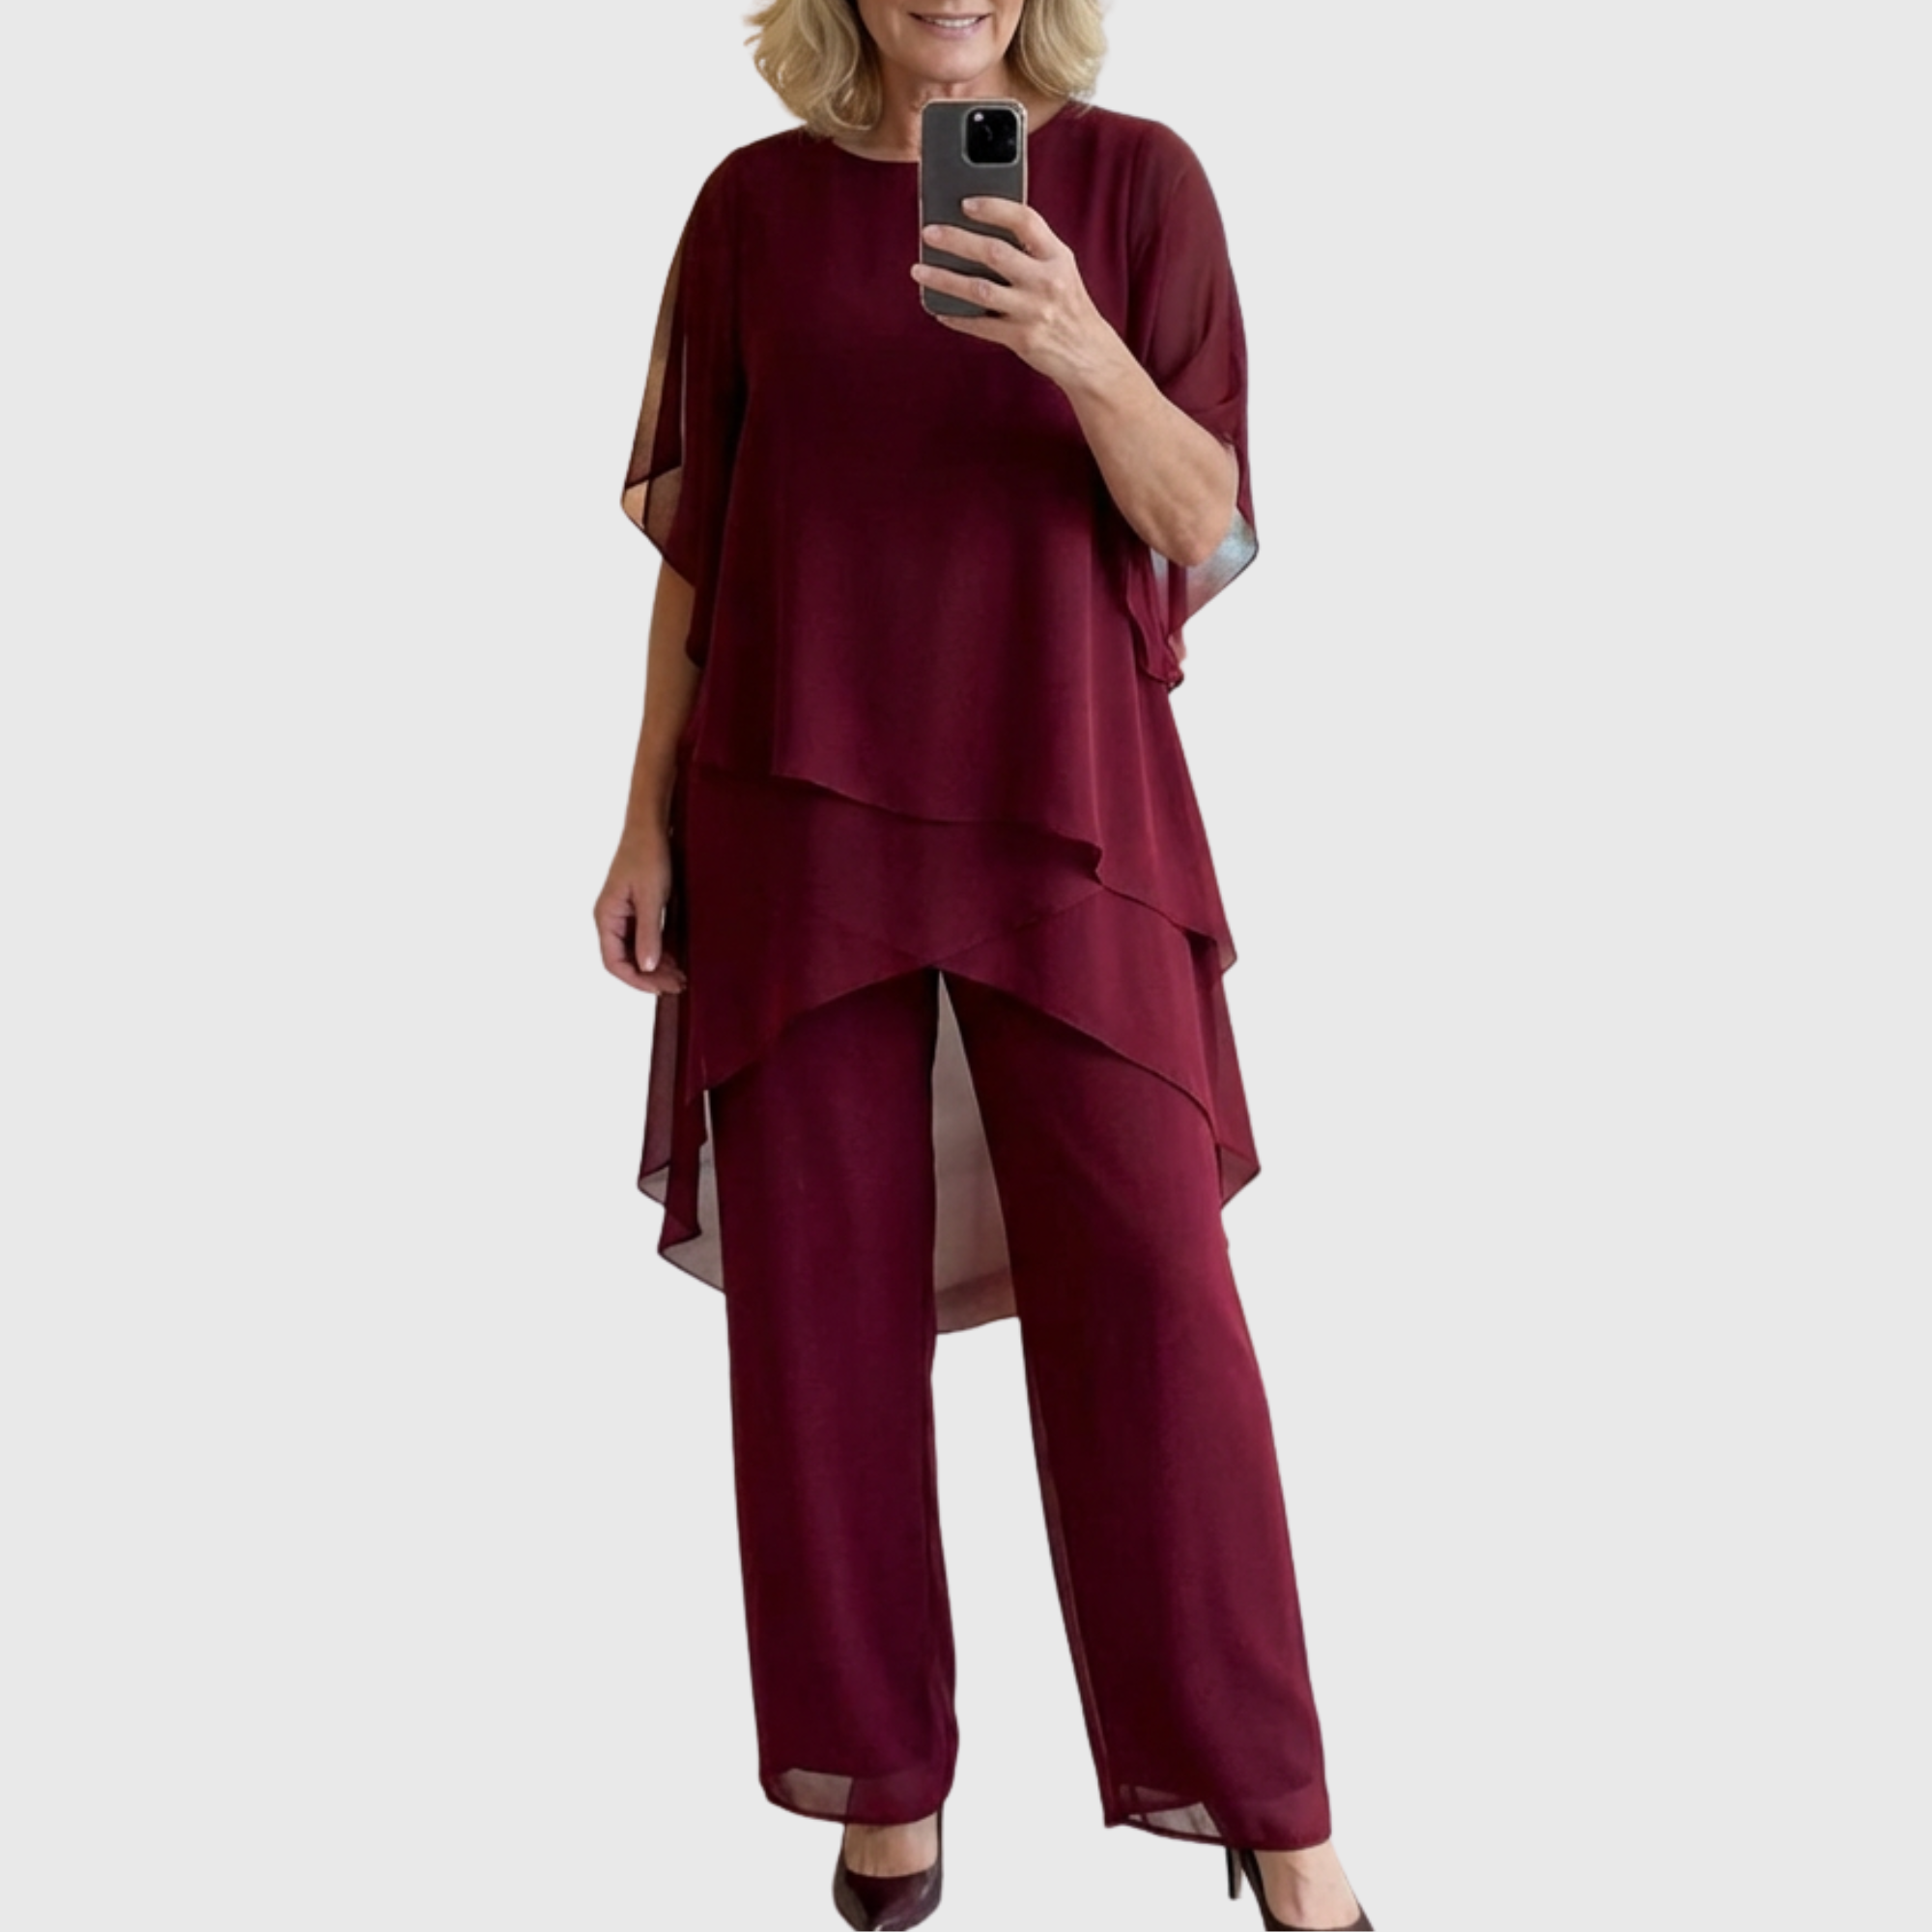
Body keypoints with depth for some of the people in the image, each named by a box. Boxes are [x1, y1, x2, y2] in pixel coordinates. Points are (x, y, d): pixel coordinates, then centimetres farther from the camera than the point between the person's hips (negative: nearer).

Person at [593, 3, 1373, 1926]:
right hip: (799, 816, 2)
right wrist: (648, 823, 3)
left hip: (1063, 800, -1)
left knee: (1149, 1277, -6)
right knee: (822, 1288, 2)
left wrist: (1078, 345, -24)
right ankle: (884, 1773, 19)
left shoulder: (1137, 178, 2)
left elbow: (1206, 525, -6)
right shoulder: (753, 204, 7)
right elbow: (697, 541, 8)